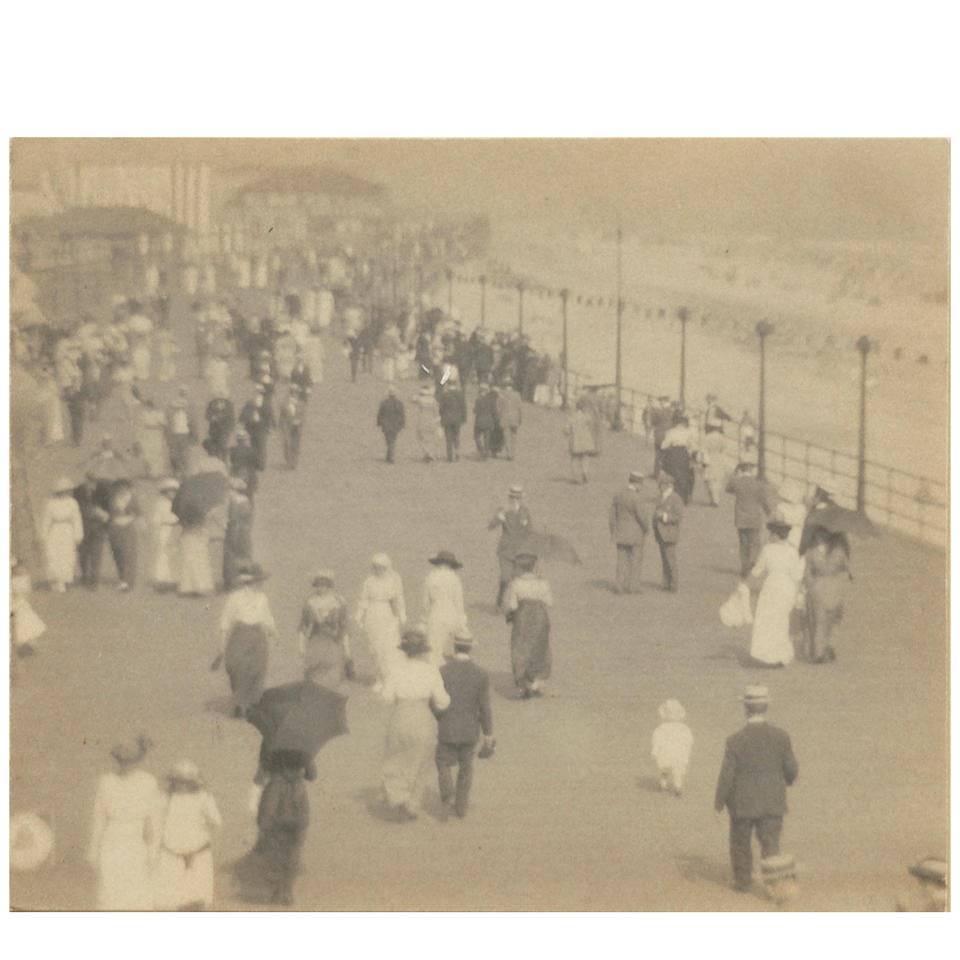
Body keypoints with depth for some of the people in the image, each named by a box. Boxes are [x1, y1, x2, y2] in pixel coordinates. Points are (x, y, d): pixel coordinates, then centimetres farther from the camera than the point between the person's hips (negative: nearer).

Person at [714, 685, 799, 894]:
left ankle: (742, 880, 33)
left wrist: (719, 802, 1)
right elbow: (791, 768, -3)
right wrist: (788, 780, 20)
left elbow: (727, 775, -13)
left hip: (742, 804, -1)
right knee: (771, 845, 9)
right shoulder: (781, 737, -12)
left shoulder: (735, 741, -18)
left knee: (740, 843, 19)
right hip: (772, 803, 1)